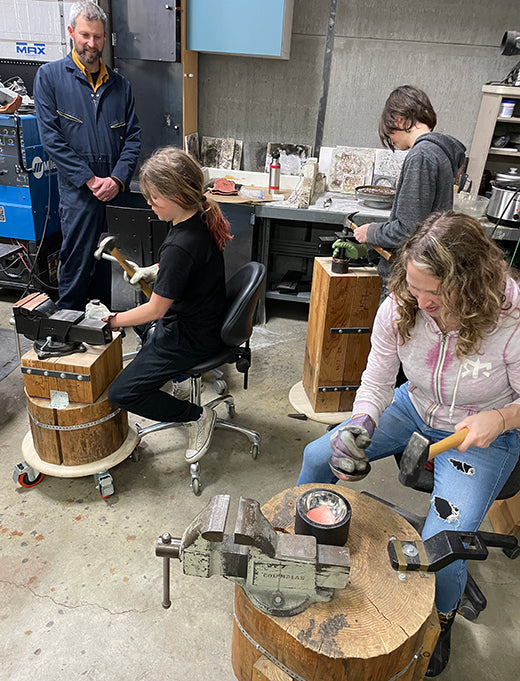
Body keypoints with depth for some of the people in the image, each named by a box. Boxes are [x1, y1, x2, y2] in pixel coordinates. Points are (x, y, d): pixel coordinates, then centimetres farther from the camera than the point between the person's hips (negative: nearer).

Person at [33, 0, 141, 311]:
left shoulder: (120, 84, 14)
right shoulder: (50, 76, 4)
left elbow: (133, 136, 8)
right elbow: (51, 137, -4)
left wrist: (118, 179, -7)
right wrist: (90, 180, -12)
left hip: (116, 191, 3)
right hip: (78, 192, -3)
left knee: (111, 264, 10)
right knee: (77, 265, 0)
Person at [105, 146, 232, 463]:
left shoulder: (180, 245, -33)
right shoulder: (202, 218, -5)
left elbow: (156, 309, -23)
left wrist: (111, 321, -10)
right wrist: (151, 271, 5)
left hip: (191, 338, -10)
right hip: (208, 319, 10)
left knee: (120, 393, -6)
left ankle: (197, 416, 3)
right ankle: (179, 379, 31)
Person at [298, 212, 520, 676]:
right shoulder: (399, 309, -20)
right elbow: (377, 382, -9)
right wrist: (361, 423, -27)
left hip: (483, 435, -4)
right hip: (414, 410, 4)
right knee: (318, 456, -2)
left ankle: (443, 616, 23)